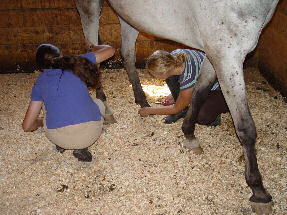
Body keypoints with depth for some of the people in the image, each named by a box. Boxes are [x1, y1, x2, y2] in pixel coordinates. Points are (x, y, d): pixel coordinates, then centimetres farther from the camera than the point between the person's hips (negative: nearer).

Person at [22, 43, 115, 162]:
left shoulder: (40, 81, 15)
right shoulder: (75, 63, 11)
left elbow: (27, 126, 16)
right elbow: (110, 50, 22)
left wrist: (42, 121, 38)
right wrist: (96, 48, 43)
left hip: (58, 137, 2)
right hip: (89, 134, -2)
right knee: (99, 104, 33)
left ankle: (61, 144, 21)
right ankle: (81, 147, 12)